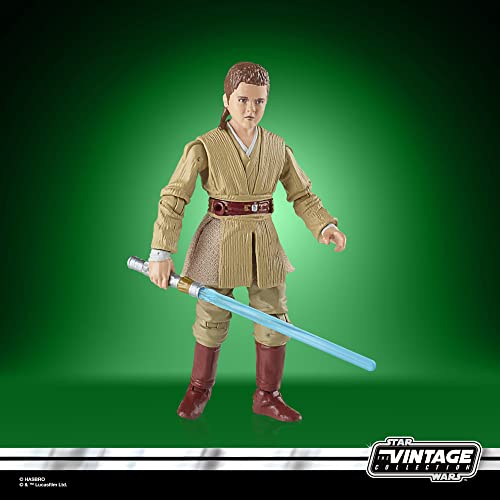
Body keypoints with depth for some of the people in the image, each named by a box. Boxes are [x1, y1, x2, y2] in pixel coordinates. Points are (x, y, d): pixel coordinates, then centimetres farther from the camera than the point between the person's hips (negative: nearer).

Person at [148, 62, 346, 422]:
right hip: (220, 242, -3)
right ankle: (200, 387, 36)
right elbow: (173, 198, -10)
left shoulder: (278, 148, 1)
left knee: (274, 321, 8)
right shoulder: (205, 147, -9)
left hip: (265, 244, 3)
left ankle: (267, 396, 28)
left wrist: (325, 225, -14)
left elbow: (303, 195, 5)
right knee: (212, 320, 11)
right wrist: (161, 252, -15)